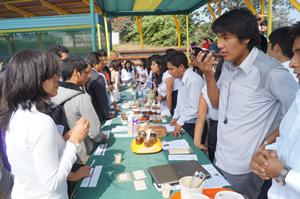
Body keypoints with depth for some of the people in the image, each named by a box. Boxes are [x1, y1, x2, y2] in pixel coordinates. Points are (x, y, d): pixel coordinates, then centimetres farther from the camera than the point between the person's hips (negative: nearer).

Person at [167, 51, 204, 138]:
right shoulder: (182, 79, 6)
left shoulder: (194, 80, -22)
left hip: (194, 126, -8)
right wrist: (175, 117, 13)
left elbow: (194, 108, -23)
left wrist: (180, 122, -16)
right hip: (185, 123, 8)